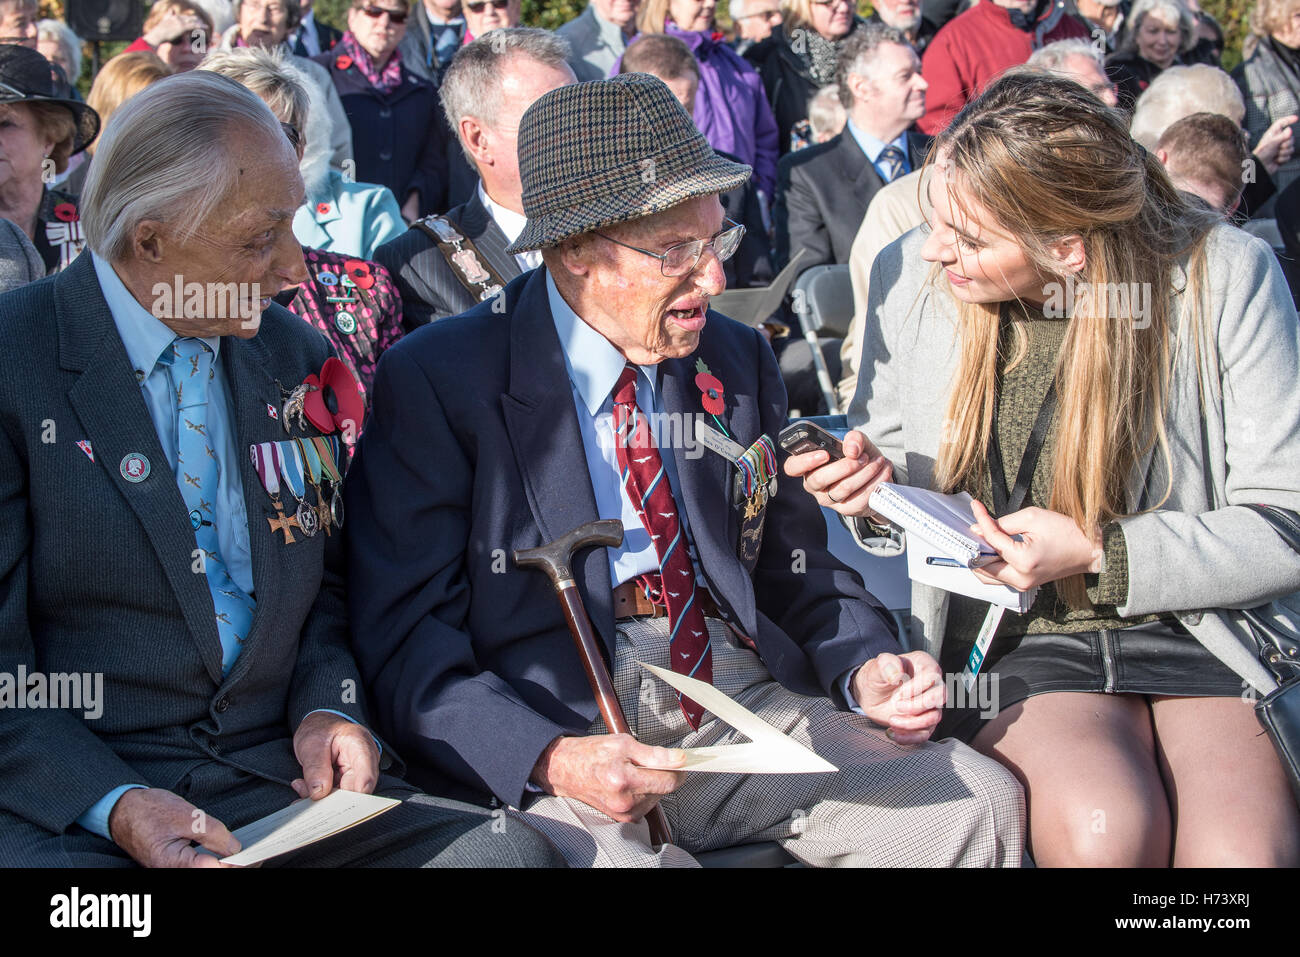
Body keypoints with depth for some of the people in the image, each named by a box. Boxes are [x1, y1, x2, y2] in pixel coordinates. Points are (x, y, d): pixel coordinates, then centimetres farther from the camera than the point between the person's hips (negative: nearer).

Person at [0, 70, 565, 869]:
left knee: (514, 850, -18)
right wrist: (112, 805, -21)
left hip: (279, 780, 4)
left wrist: (329, 707, 0)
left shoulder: (299, 359, 12)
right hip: (68, 806, -4)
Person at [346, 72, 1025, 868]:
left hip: (746, 698, 5)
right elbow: (404, 640, -9)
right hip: (551, 729, -4)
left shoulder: (740, 363, 13)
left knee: (981, 803, -14)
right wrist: (547, 758, -25)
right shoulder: (439, 382, -5)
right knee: (594, 849, -35)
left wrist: (865, 668, -1)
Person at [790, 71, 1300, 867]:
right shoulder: (910, 274, -4)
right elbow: (892, 446, 14)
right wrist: (875, 483, -10)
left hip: (1202, 629, -1)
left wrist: (1099, 555, -17)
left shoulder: (1226, 277, -11)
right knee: (1103, 831, -31)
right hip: (1015, 643, 1)